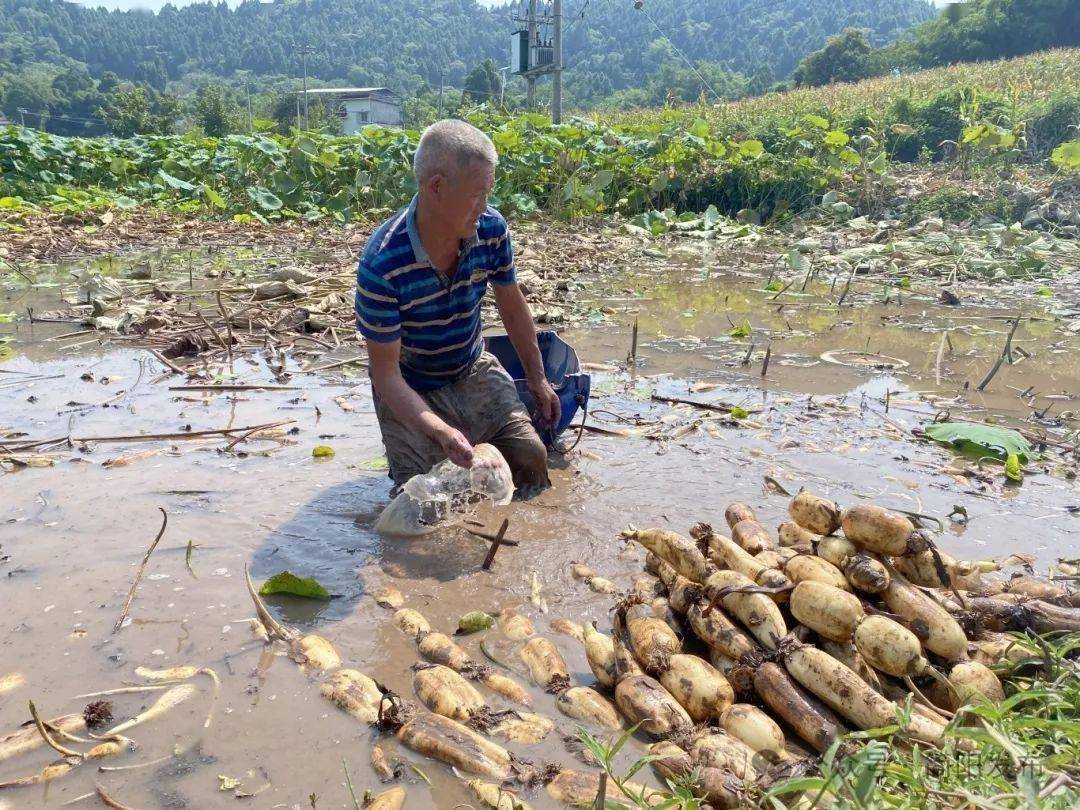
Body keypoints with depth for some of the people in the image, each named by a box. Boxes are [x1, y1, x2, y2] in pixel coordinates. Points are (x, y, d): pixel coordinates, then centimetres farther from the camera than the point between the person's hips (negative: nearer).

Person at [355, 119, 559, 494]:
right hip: (411, 389, -4)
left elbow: (511, 305, 3)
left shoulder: (491, 229, -16)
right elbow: (385, 373, -25)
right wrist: (440, 431, -40)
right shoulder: (382, 265, -32)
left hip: (474, 372, 4)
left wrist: (537, 378, 11)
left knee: (531, 457, -10)